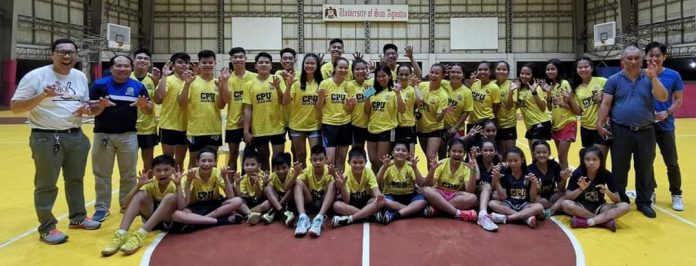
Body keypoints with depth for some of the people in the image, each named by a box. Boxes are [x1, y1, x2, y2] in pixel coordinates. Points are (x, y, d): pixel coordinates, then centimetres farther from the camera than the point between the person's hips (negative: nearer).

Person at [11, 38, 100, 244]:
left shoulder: (80, 77, 7)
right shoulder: (35, 76, -11)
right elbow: (15, 107, -11)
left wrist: (86, 109, -5)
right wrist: (42, 96, -26)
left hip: (76, 136, 6)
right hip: (46, 138, -6)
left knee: (76, 180, 18)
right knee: (46, 185, 3)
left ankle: (78, 217, 34)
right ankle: (47, 228, 15)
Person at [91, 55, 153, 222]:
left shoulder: (138, 86, 1)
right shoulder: (99, 84, -4)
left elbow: (149, 111, 2)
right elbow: (91, 111, -5)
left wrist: (144, 105, -21)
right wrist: (101, 106, -26)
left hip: (128, 135, 2)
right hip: (103, 135, -1)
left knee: (129, 174, 11)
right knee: (102, 174, 7)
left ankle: (127, 205, 24)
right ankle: (102, 208, 17)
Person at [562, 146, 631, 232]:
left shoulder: (607, 175, -9)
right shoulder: (578, 174, -13)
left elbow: (618, 200, -7)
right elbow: (567, 197, -14)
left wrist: (607, 192, -27)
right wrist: (580, 189, -30)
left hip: (599, 207, 2)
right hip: (581, 207, -2)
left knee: (625, 206, -23)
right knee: (566, 204, -34)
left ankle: (586, 221, -30)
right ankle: (606, 220, -26)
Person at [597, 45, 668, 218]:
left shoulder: (649, 79, 4)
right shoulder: (614, 80, 1)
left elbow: (663, 98, -8)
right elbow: (606, 104, -2)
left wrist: (653, 77, -19)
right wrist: (600, 124, -10)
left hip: (645, 132, 1)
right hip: (621, 131, -1)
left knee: (645, 170, 10)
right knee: (620, 169, 8)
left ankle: (644, 202, 23)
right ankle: (620, 201, 21)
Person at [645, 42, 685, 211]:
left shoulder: (673, 76, -3)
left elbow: (679, 99, 2)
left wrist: (667, 112, -13)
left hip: (665, 126, 0)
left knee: (672, 163, 4)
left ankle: (676, 195, 20)